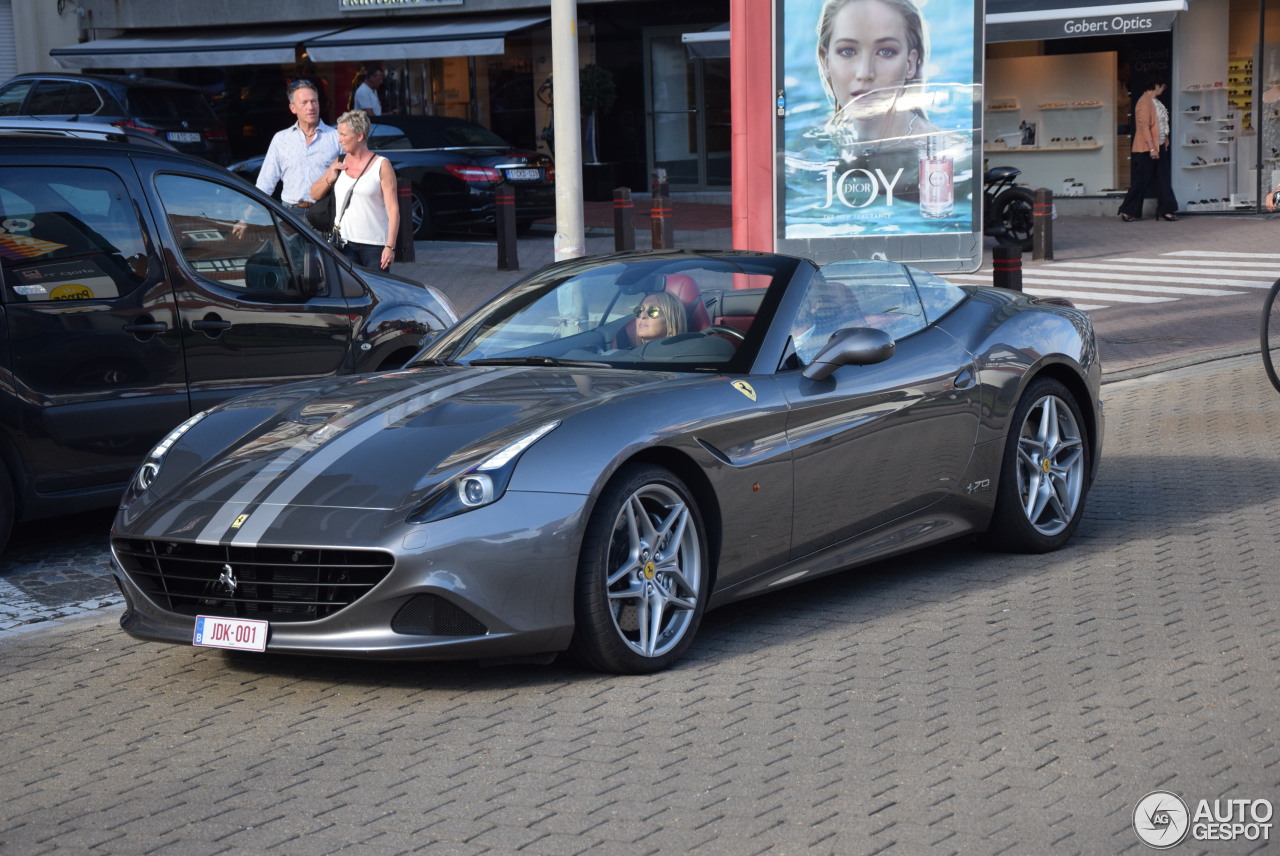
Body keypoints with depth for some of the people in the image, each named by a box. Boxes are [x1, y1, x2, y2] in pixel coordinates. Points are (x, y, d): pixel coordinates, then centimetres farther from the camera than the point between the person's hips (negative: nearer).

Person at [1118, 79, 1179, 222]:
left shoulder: (1156, 102, 14)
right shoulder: (1144, 102, -15)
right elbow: (1144, 126, -21)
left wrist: (1165, 142, 13)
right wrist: (1152, 148, -24)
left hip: (1159, 147, 9)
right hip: (1146, 149, -9)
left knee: (1163, 180, 5)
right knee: (1141, 181, -4)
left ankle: (1165, 210, 6)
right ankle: (1127, 211, 5)